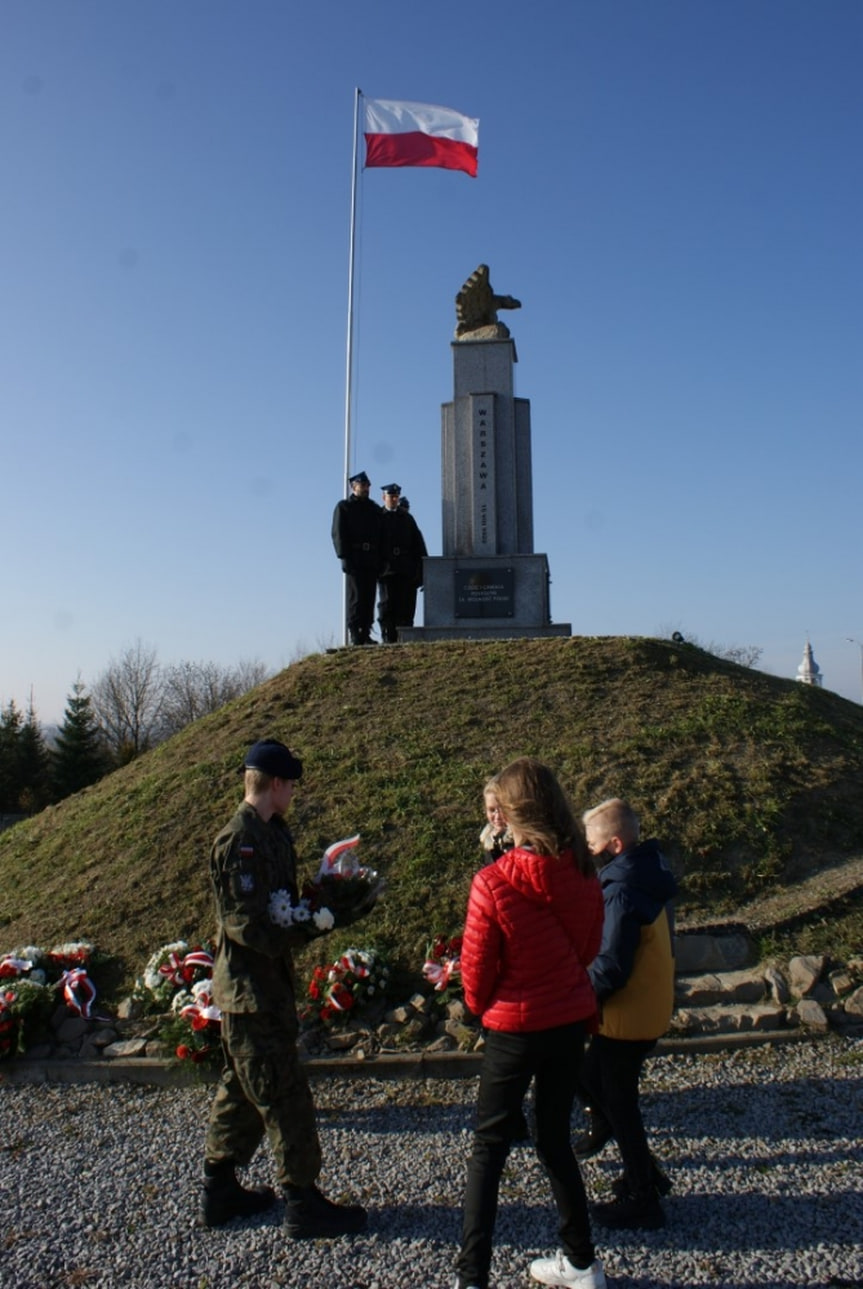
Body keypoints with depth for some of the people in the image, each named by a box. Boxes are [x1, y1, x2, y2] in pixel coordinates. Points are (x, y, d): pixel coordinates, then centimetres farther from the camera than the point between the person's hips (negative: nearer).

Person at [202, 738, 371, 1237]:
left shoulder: (270, 833, 10)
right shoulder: (240, 841, -21)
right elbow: (247, 924, -26)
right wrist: (313, 928, -25)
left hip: (266, 984, 10)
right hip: (252, 987, -10)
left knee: (242, 1087, 20)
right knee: (285, 1094, 1)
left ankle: (220, 1190, 34)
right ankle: (303, 1203, 15)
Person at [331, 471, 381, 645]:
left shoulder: (374, 509, 19)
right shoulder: (343, 507, 6)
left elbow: (380, 534, 17)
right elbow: (338, 534, -2)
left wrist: (379, 558, 6)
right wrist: (345, 557, -13)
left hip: (372, 560, 5)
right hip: (354, 559, -4)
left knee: (369, 597, 3)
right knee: (355, 597, -8)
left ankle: (365, 633, 7)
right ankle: (354, 634, -6)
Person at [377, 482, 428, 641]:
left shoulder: (407, 517, 16)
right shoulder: (378, 517, 7)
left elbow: (418, 542, 12)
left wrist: (421, 565, 3)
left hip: (407, 569, 2)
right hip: (387, 568, -2)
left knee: (406, 605, 0)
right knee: (387, 604, -4)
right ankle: (388, 638, -2)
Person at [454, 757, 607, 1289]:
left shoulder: (493, 883, -24)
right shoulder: (584, 874, -10)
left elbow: (476, 969, -11)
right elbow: (589, 949, 5)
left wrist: (481, 1005, 9)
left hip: (515, 1028, -5)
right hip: (573, 1020, 5)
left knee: (489, 1149, 13)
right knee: (556, 1141, 22)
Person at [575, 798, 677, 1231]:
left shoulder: (623, 893, -28)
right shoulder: (648, 876, 2)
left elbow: (610, 968, -26)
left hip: (628, 1016, -9)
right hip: (651, 1008, 9)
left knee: (618, 1101, 8)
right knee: (594, 1079, 21)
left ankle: (642, 1201, 24)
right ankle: (644, 1174, 34)